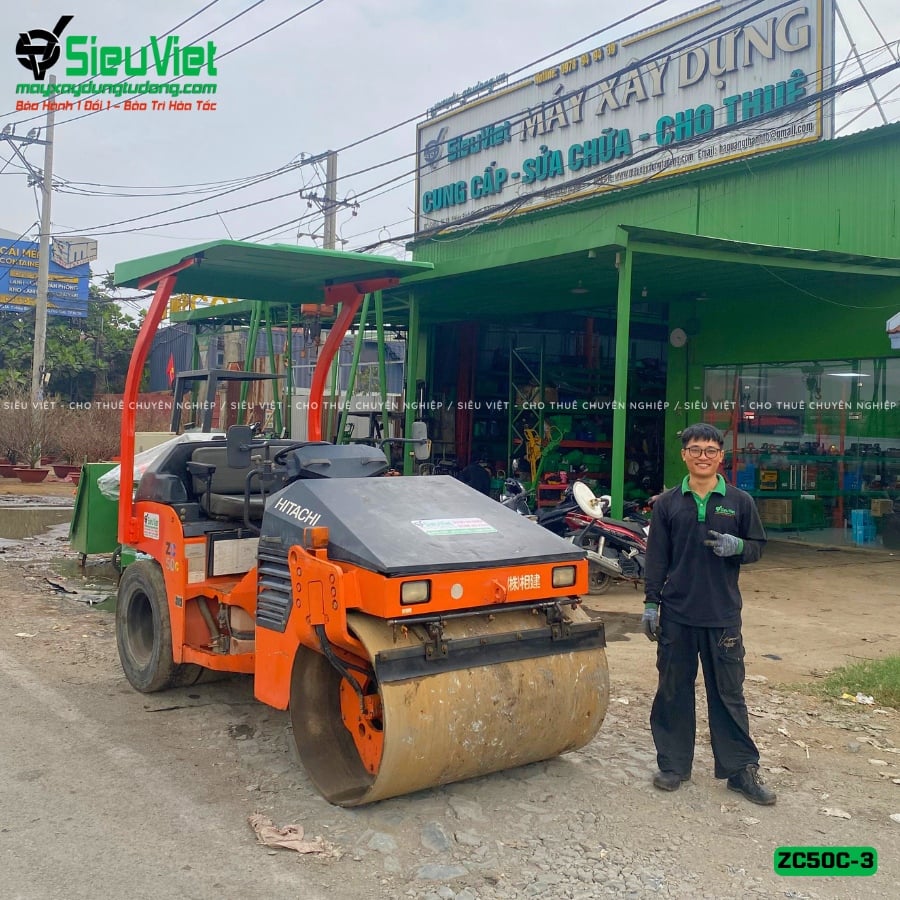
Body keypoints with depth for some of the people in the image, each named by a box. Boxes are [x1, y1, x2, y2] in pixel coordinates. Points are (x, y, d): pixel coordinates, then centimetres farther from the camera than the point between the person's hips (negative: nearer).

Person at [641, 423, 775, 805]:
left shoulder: (739, 501, 3)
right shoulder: (667, 503, 4)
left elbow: (758, 547, 8)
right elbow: (656, 558, 4)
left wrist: (738, 547, -15)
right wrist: (651, 603, 0)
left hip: (723, 615, 0)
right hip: (677, 615, 1)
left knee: (728, 694, 7)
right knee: (673, 691, 8)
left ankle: (741, 768, 18)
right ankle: (674, 764, 21)